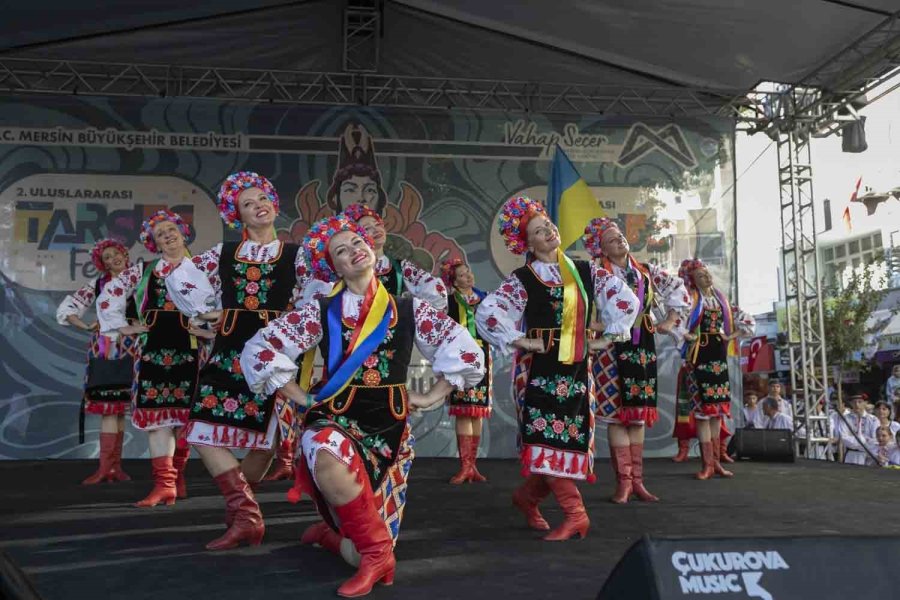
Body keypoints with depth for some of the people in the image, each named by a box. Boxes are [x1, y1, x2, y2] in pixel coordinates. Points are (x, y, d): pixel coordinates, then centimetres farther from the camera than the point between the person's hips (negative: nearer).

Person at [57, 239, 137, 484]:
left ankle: (114, 465, 5)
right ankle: (106, 466, -10)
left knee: (119, 407, 3)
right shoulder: (97, 284, 9)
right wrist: (87, 326, -1)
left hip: (131, 349, 1)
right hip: (105, 350, 0)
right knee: (109, 406, -8)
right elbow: (67, 307, 12)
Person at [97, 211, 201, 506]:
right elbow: (109, 295, 18)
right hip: (154, 347, 2)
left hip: (190, 348, -2)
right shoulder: (143, 271, 15)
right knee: (157, 412, -5)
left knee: (186, 413, 3)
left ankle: (176, 474, 20)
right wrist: (122, 327, 10)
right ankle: (164, 482, -4)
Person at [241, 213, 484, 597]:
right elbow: (260, 350, -1)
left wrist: (431, 397, 0)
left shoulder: (409, 311, 2)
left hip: (389, 427, 2)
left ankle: (331, 532, 39)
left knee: (356, 549, 3)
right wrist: (302, 398, -4)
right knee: (329, 462, -41)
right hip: (335, 419, -1)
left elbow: (466, 351, 4)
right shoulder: (321, 312, 0)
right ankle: (378, 552, -20)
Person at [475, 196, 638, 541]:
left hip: (576, 368, 4)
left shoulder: (584, 272, 11)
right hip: (539, 369, -4)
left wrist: (608, 338, 6)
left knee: (569, 439, 4)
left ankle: (527, 497, 26)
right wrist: (520, 342, -11)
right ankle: (575, 514, -6)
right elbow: (487, 313, -11)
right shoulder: (523, 279, -2)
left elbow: (625, 297, 13)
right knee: (548, 438, -12)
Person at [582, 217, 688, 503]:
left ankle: (637, 480, 14)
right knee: (617, 414, -3)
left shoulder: (646, 271, 11)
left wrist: (670, 321, 13)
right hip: (613, 347, -4)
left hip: (643, 347, 4)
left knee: (638, 414, 7)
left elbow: (679, 289, 21)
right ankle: (623, 481, 4)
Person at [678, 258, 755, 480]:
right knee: (703, 407, -7)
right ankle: (708, 464, -3)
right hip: (699, 355, -6)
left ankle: (715, 461, 13)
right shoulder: (690, 300, -3)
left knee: (718, 407, 6)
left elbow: (748, 320, 18)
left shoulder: (721, 300, 14)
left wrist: (732, 336, 6)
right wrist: (687, 335, -16)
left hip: (719, 355, 6)